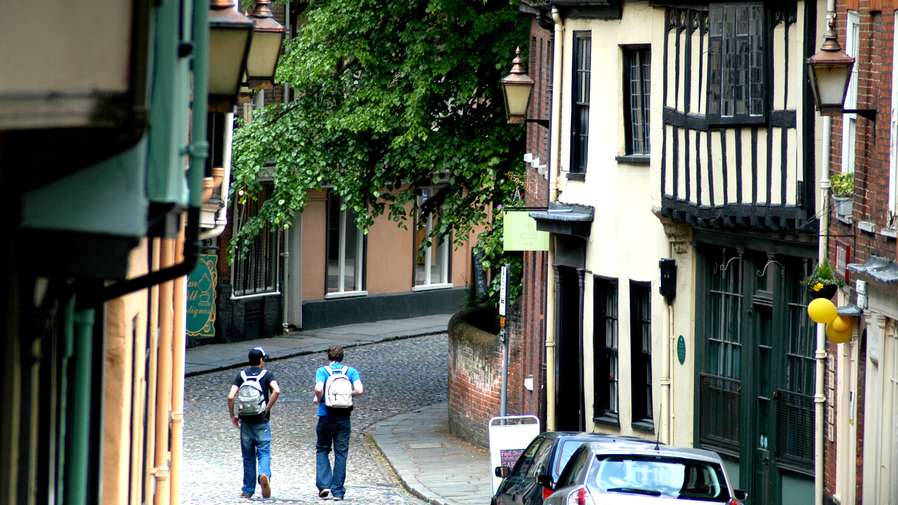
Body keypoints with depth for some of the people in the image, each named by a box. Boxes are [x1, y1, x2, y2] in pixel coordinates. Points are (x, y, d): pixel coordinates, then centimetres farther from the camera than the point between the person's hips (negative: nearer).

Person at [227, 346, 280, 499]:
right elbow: (276, 390, -20)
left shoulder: (241, 375, 4)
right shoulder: (266, 374, -1)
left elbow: (230, 397, -6)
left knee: (248, 456, 11)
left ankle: (248, 490, 14)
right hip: (262, 422, -2)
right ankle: (264, 474, -32)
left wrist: (232, 415, 7)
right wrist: (268, 408, -9)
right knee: (264, 452, -2)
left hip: (246, 422, 2)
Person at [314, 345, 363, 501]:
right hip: (344, 417, 1)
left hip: (326, 415, -1)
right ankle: (338, 491, 6)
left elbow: (319, 389, -20)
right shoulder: (351, 371, 3)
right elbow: (359, 390, -11)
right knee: (341, 453, 7)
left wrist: (318, 399, 0)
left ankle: (324, 484, -5)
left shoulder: (322, 371, -2)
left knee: (322, 450, 12)